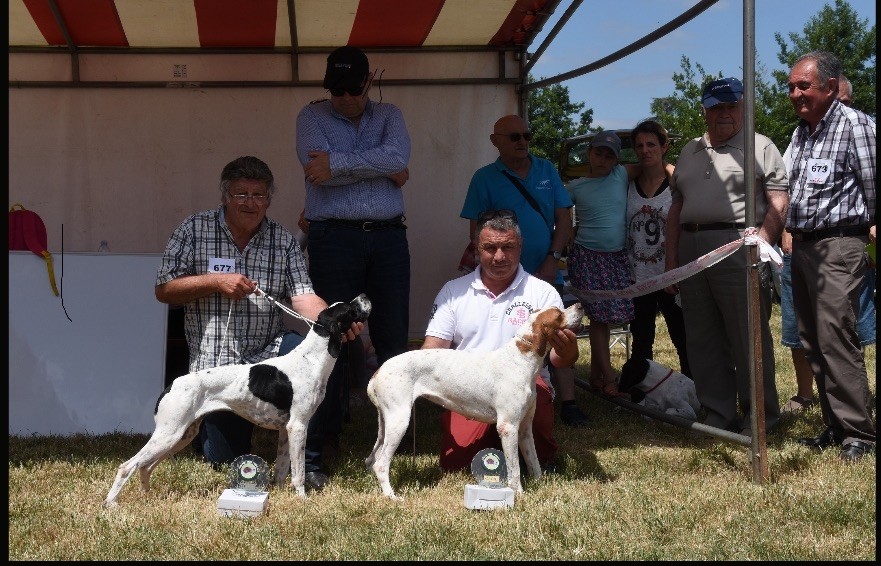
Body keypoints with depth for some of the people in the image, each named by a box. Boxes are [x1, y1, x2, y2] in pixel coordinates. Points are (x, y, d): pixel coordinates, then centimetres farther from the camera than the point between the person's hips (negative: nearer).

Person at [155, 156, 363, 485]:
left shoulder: (284, 241, 3)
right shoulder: (194, 231, -2)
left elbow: (303, 296, -8)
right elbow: (164, 290, -3)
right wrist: (215, 281, -17)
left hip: (269, 353, 1)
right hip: (215, 364, -1)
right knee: (223, 458, 0)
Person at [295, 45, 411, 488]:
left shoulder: (389, 115, 13)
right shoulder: (312, 116, 7)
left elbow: (398, 156, -8)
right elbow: (318, 169, -12)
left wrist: (338, 163, -13)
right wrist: (383, 169, -6)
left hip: (389, 238, 3)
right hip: (334, 239, -3)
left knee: (393, 339, 5)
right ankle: (313, 447, -1)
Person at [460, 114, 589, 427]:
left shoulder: (547, 171, 9)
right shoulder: (485, 178, 1)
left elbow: (564, 219, 7)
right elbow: (476, 232, -1)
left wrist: (552, 260, -6)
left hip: (547, 273, 2)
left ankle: (568, 404, 2)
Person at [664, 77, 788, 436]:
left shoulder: (761, 147, 4)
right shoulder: (689, 152, 20)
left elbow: (778, 202, -5)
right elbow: (676, 208, 20)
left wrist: (761, 242, -17)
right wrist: (671, 257, 13)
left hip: (738, 247, -6)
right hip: (691, 251, 6)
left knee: (749, 338, -3)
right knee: (703, 340, 9)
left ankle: (761, 416, 7)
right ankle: (717, 416, 18)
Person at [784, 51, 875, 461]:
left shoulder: (855, 125, -9)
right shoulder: (800, 134, 16)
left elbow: (871, 189, -8)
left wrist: (870, 231, -1)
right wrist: (792, 236, 14)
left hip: (838, 246, -8)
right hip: (801, 244, 8)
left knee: (835, 339, -13)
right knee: (812, 342, 9)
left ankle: (859, 433, -6)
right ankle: (835, 426, 18)